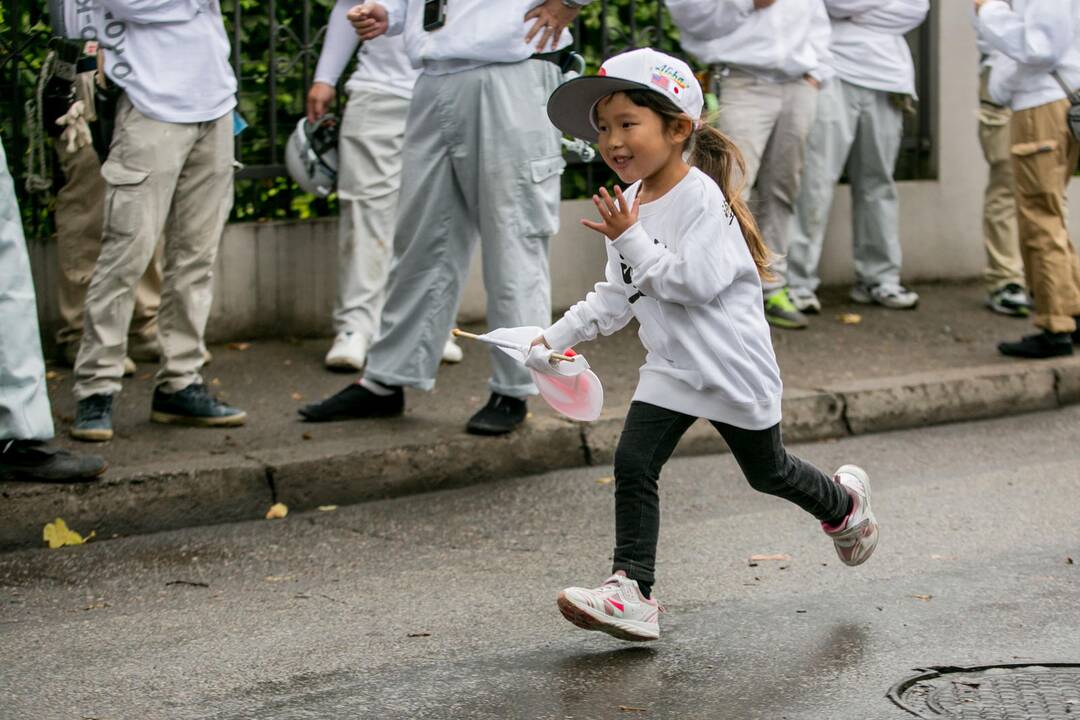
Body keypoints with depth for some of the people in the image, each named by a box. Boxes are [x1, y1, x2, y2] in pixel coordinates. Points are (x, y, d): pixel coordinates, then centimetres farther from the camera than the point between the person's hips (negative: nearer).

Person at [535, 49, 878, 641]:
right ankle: (631, 592, -13)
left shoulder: (702, 197, -18)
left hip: (733, 367, -6)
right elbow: (615, 297, 15)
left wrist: (632, 242, -28)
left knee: (768, 471, 14)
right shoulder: (629, 204, 5)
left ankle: (844, 504, 45)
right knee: (633, 465, -12)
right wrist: (557, 338, 6)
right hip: (670, 368, 6)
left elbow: (697, 282, -29)